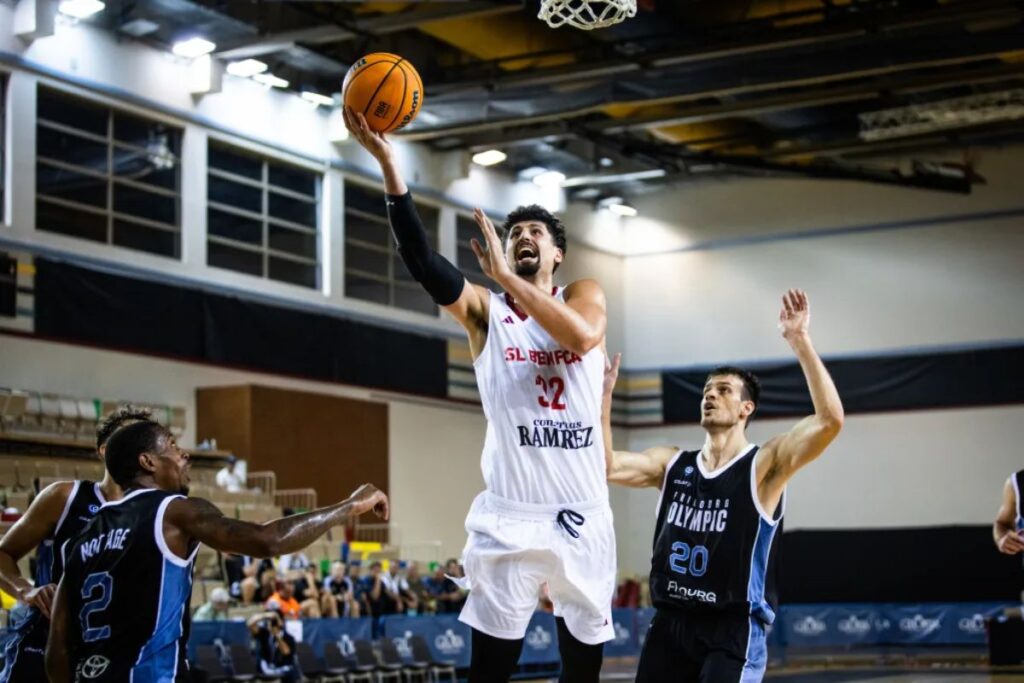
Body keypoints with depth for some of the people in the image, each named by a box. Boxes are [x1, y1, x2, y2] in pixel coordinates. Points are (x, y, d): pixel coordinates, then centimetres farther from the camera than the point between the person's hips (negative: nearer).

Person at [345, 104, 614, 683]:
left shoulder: (585, 295, 7)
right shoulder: (483, 310, 5)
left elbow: (580, 337, -18)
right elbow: (423, 262, -13)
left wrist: (507, 277, -21)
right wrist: (387, 162, -23)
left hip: (584, 514, 1)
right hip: (510, 515, -1)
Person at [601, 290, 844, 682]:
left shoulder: (763, 466, -6)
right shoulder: (672, 465, 10)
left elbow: (830, 420, -20)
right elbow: (606, 467, 1)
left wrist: (800, 341, -24)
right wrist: (604, 396, -5)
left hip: (734, 629, -5)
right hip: (671, 623, 5)